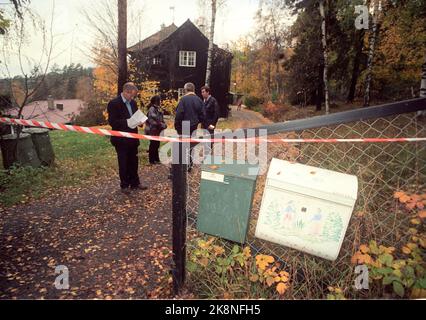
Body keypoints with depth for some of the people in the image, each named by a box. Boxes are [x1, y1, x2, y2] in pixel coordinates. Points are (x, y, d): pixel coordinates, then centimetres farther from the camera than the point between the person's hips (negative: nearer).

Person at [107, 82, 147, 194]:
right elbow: (112, 122, -17)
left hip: (132, 138, 6)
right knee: (123, 163, 5)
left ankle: (134, 183, 25)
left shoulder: (133, 103, 9)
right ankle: (124, 185, 18)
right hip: (121, 140, -6)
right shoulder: (114, 103, -12)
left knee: (134, 161, 13)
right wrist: (127, 122, -25)